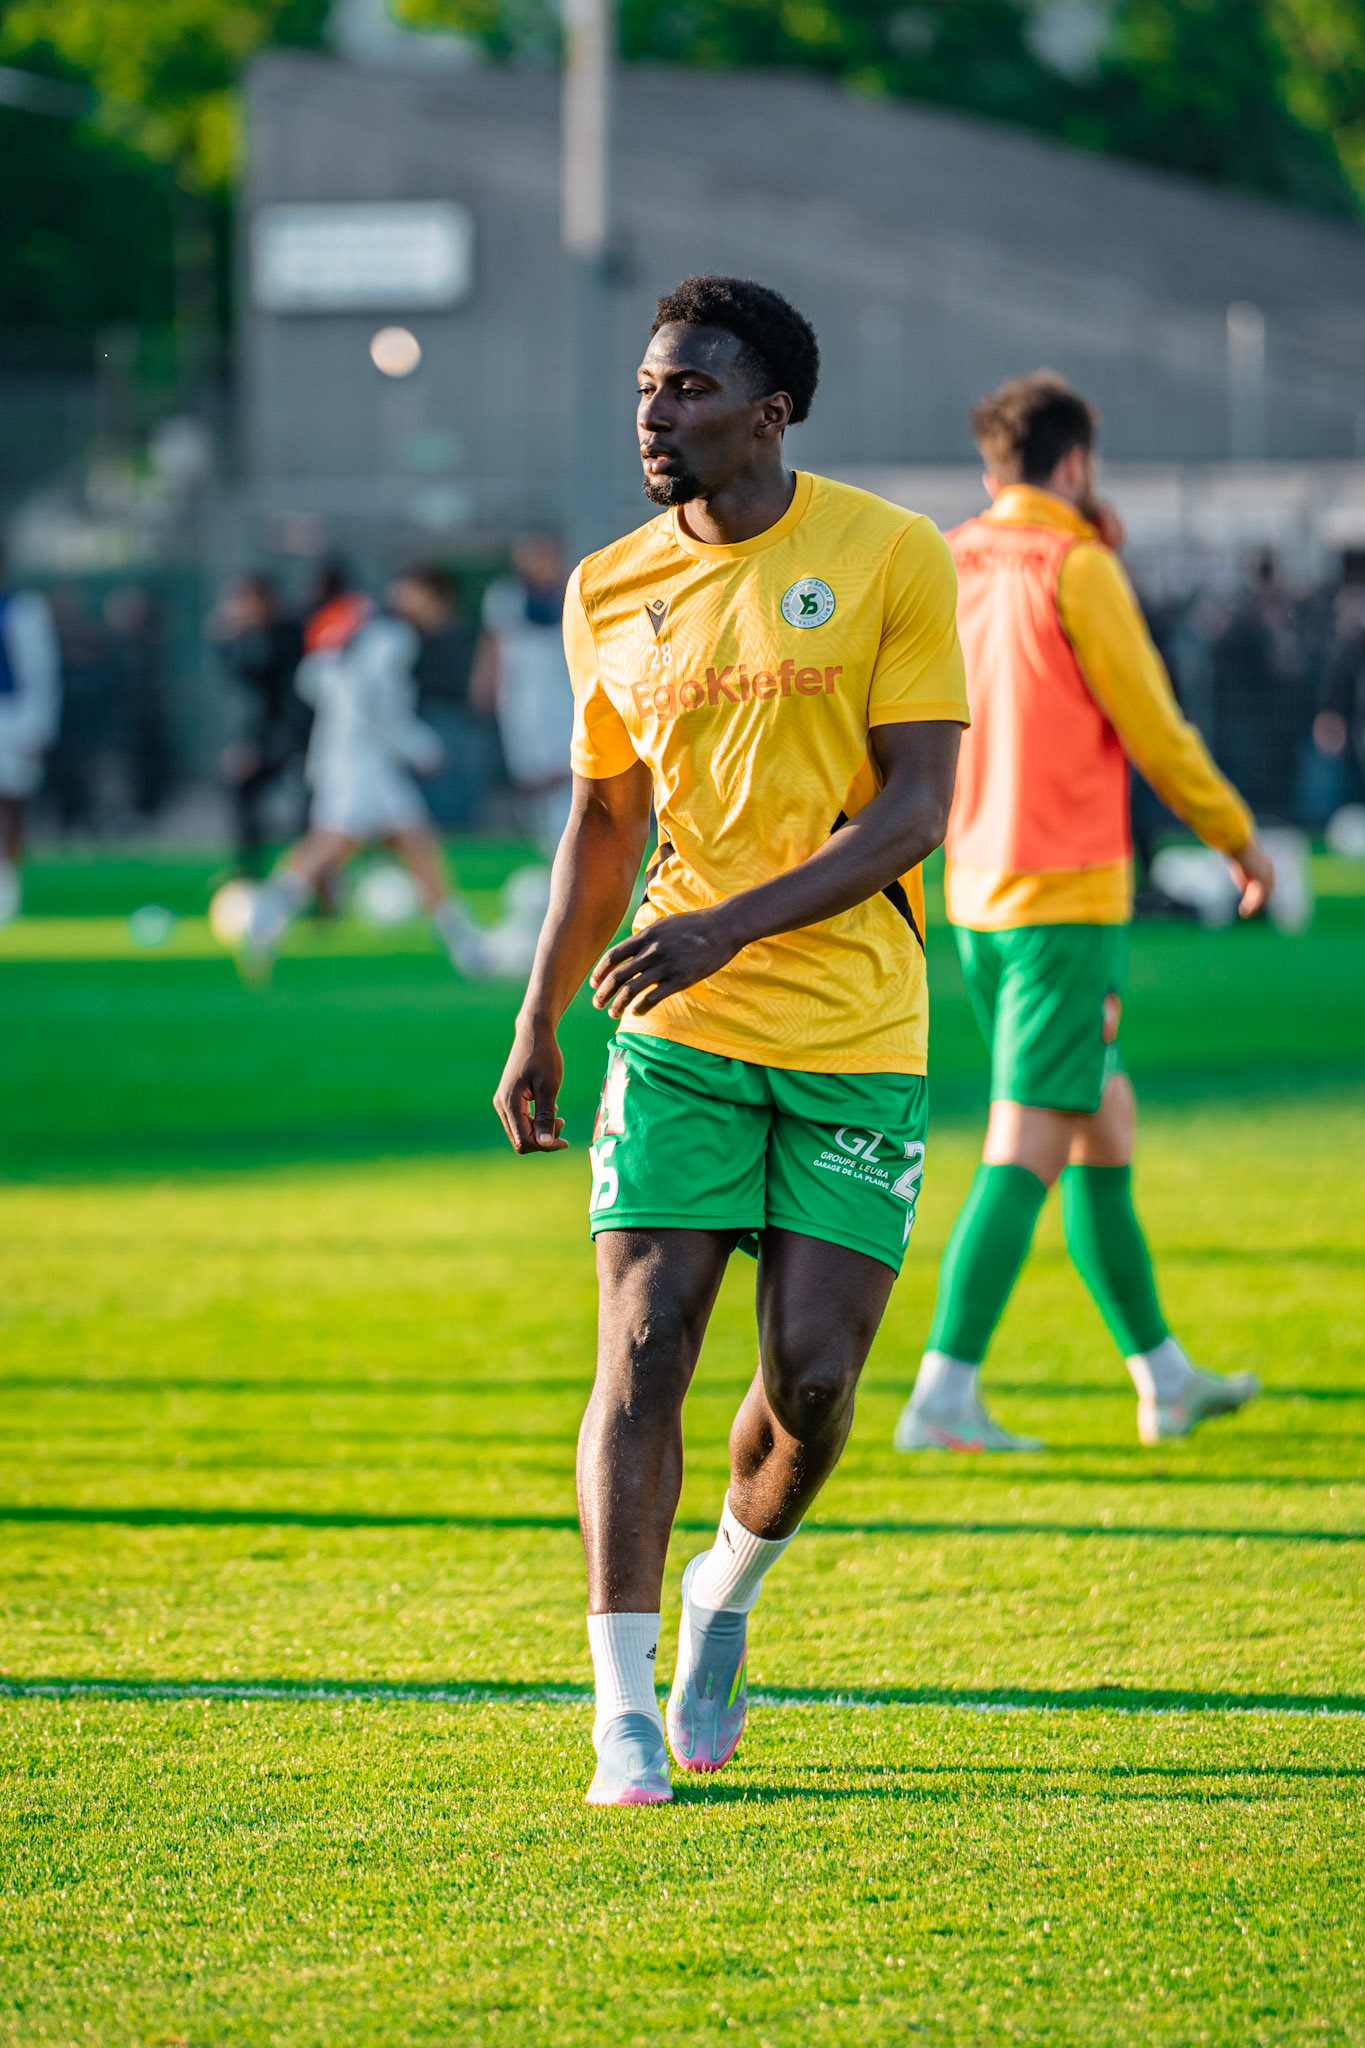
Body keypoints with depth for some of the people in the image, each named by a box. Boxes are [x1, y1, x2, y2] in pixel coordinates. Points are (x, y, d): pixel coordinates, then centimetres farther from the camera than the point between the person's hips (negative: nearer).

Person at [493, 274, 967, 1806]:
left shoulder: (891, 558, -4)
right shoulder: (610, 593, 7)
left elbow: (915, 803, -8)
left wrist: (733, 924, -19)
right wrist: (537, 1028, 14)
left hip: (856, 1041, -2)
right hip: (676, 1036, 2)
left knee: (811, 1380, -5)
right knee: (641, 1357, -9)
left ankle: (728, 1592, 26)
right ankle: (625, 1711, -5)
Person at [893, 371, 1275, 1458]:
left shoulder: (950, 572, 9)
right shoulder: (1077, 568, -11)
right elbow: (1152, 727, -7)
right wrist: (1239, 836, 4)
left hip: (978, 895, 8)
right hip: (1067, 897, -8)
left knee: (1106, 1121, 17)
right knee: (1028, 1146, -9)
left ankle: (1163, 1374, 25)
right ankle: (944, 1392, -17)